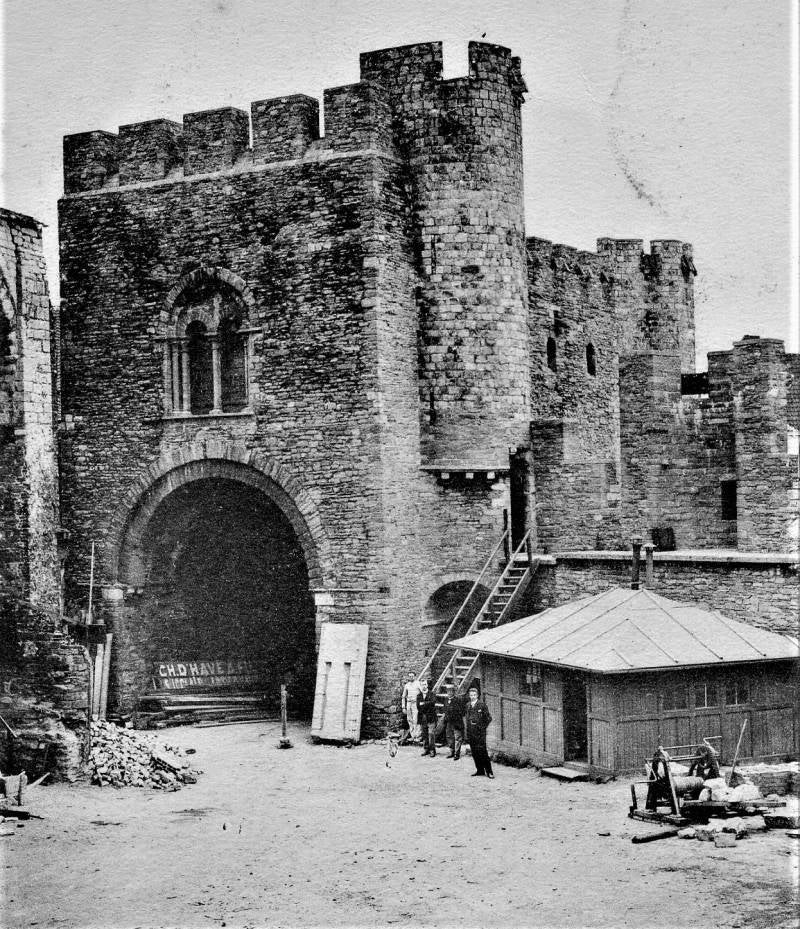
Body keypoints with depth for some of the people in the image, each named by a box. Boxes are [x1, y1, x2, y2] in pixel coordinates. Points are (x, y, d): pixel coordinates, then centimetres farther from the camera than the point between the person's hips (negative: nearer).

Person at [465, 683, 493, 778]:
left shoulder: (482, 705, -6)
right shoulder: (468, 705, 10)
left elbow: (488, 718, -2)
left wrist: (483, 727, -3)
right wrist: (468, 726, 13)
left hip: (480, 732, -6)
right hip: (470, 732, 6)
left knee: (482, 751, -9)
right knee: (474, 752, 7)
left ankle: (489, 771, -3)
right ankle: (480, 770, 16)